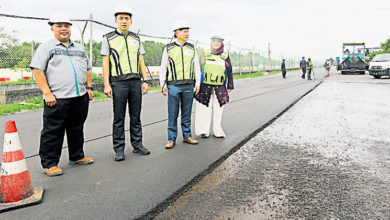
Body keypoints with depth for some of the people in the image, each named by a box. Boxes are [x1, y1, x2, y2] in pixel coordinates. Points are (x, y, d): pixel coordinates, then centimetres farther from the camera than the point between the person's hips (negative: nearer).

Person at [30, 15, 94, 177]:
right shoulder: (46, 47, 2)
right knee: (53, 132, 0)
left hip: (80, 97, 5)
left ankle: (77, 156, 29)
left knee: (77, 129, 15)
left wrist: (89, 87, 11)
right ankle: (49, 163, 10)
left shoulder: (80, 48, 19)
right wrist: (47, 93, -14)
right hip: (57, 98, -5)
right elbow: (37, 70, -5)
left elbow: (87, 69, 24)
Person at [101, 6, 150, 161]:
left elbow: (141, 61, 14)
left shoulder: (136, 39, 15)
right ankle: (119, 150, 9)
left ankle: (137, 145, 19)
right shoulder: (108, 38, 4)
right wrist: (106, 85, -9)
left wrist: (145, 81, 6)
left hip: (136, 82, 3)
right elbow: (105, 63, -1)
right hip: (118, 83, -3)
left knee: (136, 116, 9)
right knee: (119, 117, 1)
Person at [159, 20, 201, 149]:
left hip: (188, 86, 2)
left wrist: (197, 82, 5)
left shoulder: (192, 48, 9)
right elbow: (163, 68, 4)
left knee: (187, 113, 8)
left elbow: (196, 66, 12)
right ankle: (172, 139, 8)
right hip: (173, 86, -2)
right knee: (173, 114, 0)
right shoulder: (168, 48, 3)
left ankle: (187, 136, 19)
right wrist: (163, 85, -1)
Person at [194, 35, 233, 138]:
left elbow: (229, 72, 12)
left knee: (218, 110, 4)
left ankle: (217, 131, 14)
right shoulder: (205, 54, 5)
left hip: (219, 87, 1)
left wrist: (230, 86, 9)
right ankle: (204, 131, 11)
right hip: (205, 86, -1)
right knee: (205, 109, 0)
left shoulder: (225, 56, 8)